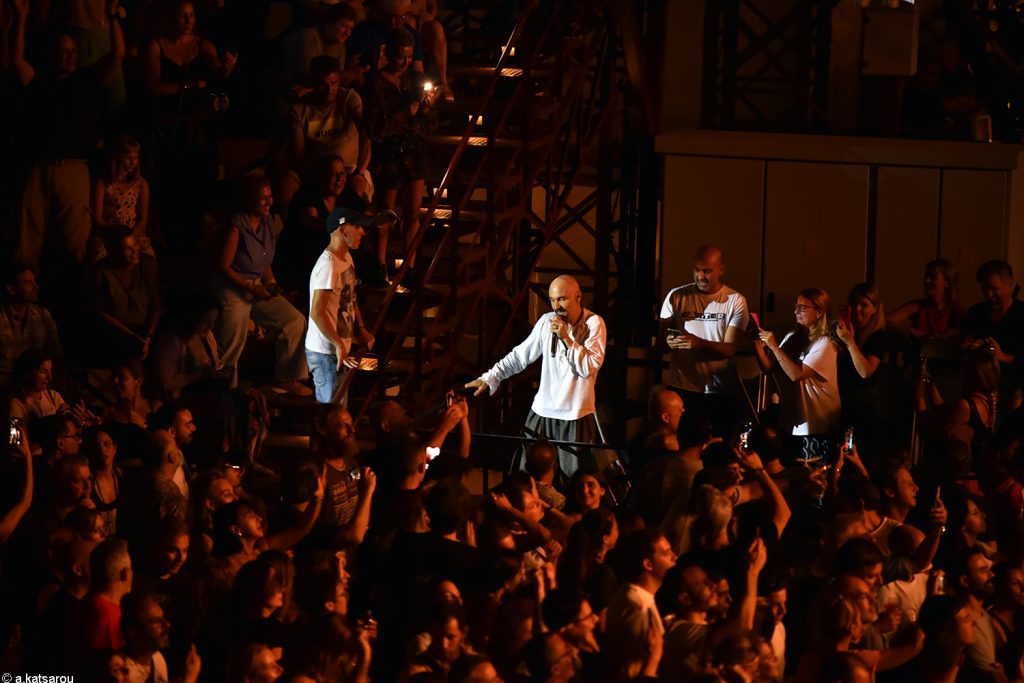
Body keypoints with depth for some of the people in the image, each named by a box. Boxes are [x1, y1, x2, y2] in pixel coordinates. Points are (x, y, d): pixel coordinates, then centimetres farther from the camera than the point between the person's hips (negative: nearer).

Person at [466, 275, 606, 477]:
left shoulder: (593, 323, -6)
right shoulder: (547, 322, 5)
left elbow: (590, 367, -14)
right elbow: (520, 356, 9)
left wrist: (567, 339, -17)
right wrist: (489, 378, 2)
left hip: (576, 416, -3)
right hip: (542, 413, 3)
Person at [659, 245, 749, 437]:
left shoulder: (735, 301, 0)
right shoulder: (676, 297, 5)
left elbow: (729, 349, -7)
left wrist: (699, 343, -26)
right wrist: (668, 342, -20)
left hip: (719, 392, -1)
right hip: (682, 390, 1)